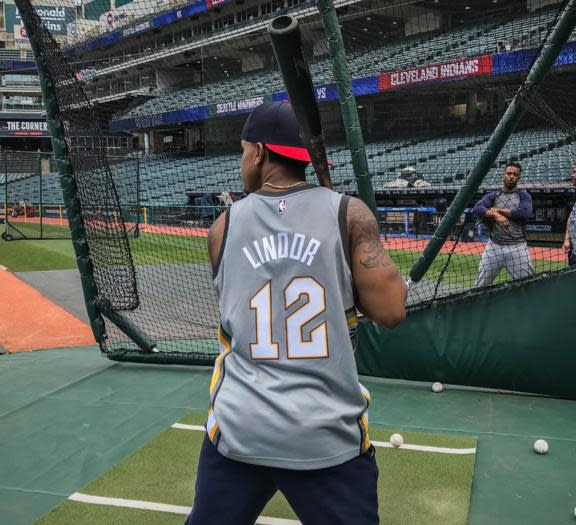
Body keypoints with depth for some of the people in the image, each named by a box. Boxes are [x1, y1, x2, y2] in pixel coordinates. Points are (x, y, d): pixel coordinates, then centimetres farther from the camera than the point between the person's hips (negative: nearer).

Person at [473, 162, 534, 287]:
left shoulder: (524, 195, 4)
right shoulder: (493, 196, 8)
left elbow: (526, 212, -16)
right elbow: (477, 208, -9)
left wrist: (499, 210, -10)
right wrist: (495, 215, -25)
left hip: (517, 248, -2)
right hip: (494, 247, 2)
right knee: (480, 286, 6)